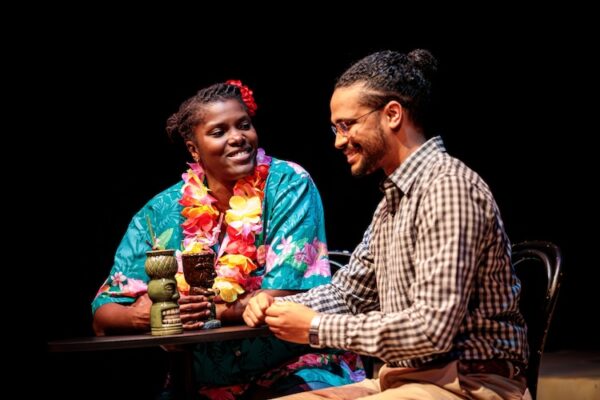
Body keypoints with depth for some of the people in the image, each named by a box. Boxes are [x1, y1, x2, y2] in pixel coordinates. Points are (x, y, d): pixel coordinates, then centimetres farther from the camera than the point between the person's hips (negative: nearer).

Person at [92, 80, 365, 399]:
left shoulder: (288, 184, -3)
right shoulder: (162, 213, 4)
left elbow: (289, 289, -12)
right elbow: (104, 315, 2)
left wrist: (216, 311, -25)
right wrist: (140, 315, -21)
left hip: (294, 368, -3)